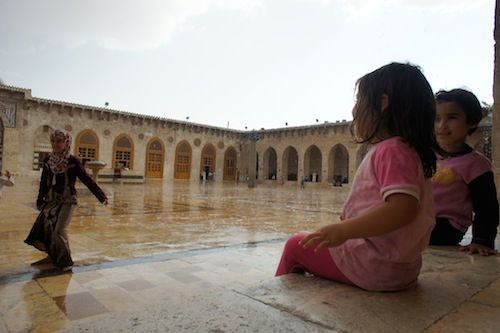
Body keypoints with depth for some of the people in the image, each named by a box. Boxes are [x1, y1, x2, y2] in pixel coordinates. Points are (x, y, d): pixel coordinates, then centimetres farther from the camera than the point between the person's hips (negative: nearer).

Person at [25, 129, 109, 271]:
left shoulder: (73, 161, -11)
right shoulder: (48, 160, 4)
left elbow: (87, 179, -12)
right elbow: (44, 182, 12)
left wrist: (101, 196, -17)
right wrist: (40, 201, 14)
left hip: (67, 201, -5)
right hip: (51, 201, 6)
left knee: (59, 230, -12)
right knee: (44, 227, 7)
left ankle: (65, 261, 5)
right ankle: (53, 256, 28)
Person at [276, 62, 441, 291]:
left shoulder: (391, 150, -19)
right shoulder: (406, 150, 13)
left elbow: (403, 207, -32)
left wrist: (344, 230, -31)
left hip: (376, 268, -10)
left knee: (295, 246, 4)